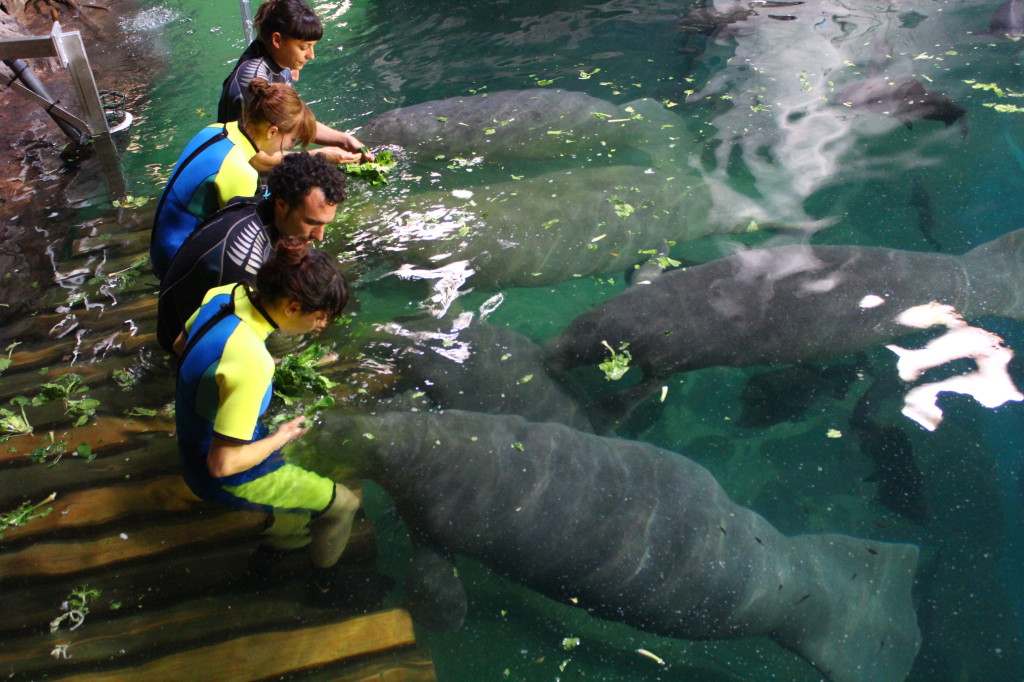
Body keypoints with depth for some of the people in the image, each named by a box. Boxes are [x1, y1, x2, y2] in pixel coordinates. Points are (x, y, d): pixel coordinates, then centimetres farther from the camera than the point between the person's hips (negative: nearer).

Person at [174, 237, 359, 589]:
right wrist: (280, 438, -16)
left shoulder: (224, 295, -16)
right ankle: (326, 578, 31)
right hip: (224, 477, -8)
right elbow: (222, 464, -30)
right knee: (342, 504, 3)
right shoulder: (253, 363, -40)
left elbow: (180, 344, 7)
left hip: (199, 438, 8)